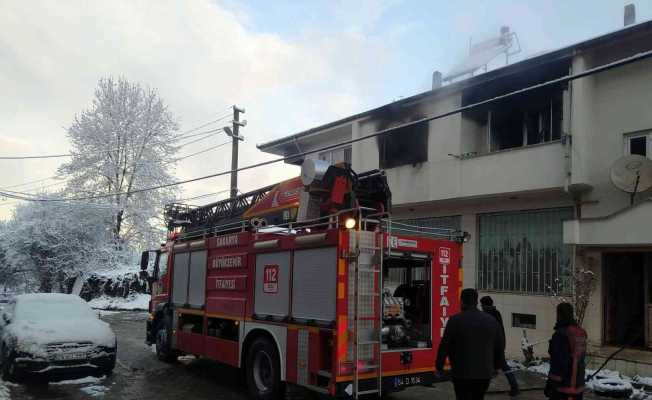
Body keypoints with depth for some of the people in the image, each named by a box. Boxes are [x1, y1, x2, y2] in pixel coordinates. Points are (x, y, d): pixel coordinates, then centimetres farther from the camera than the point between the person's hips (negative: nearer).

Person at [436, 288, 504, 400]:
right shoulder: (491, 321, 5)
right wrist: (496, 366, 25)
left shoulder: (455, 320, -9)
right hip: (485, 372, 4)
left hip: (462, 373, -4)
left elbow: (444, 345, -7)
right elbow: (499, 347, 12)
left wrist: (439, 366, 4)